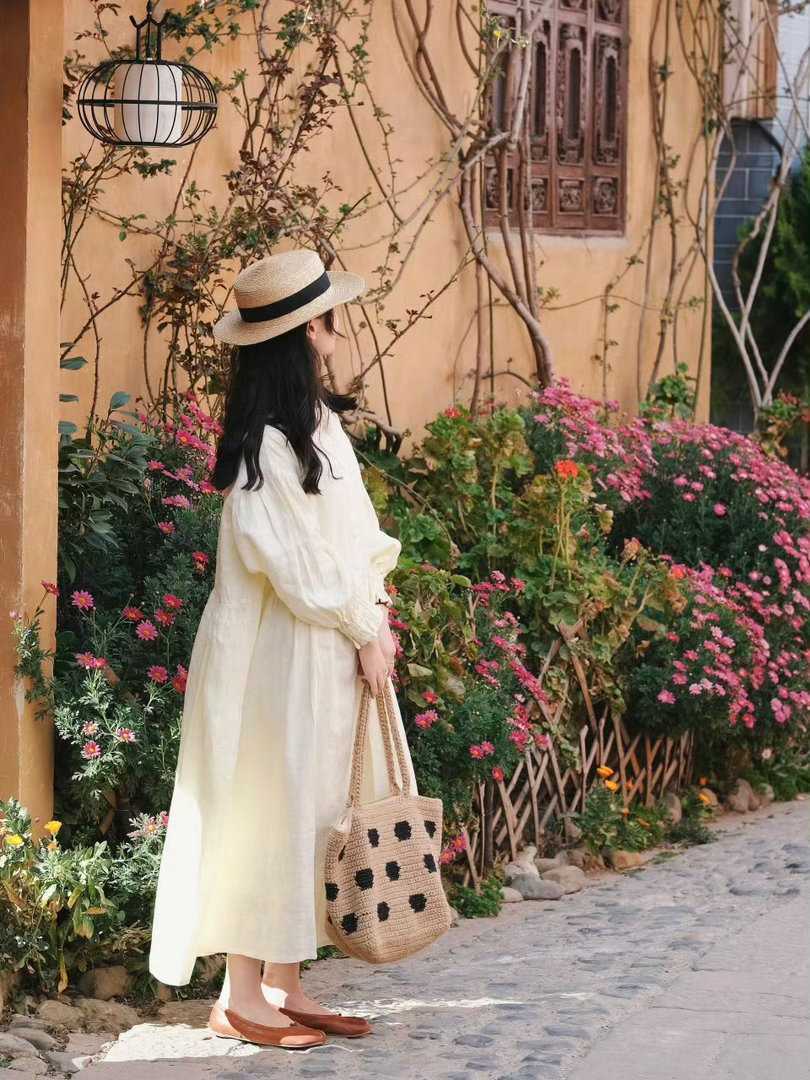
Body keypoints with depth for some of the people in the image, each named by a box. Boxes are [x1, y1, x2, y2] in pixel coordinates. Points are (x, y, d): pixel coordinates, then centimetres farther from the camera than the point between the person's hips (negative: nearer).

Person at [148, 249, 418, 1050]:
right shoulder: (265, 441, -18)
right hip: (280, 653, -9)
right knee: (266, 813, -2)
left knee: (314, 815, 11)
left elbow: (355, 531, 13)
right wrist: (362, 631, -9)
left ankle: (283, 985, 18)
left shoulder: (319, 420, 10)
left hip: (330, 650, 9)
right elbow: (293, 561, -18)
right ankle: (240, 996, 5)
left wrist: (373, 617, 3)